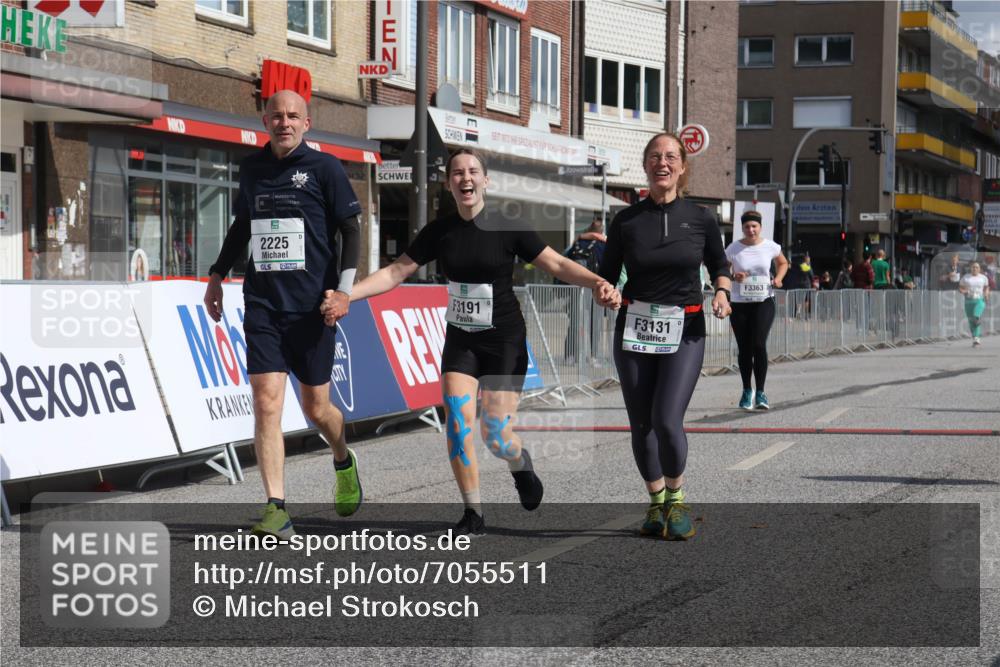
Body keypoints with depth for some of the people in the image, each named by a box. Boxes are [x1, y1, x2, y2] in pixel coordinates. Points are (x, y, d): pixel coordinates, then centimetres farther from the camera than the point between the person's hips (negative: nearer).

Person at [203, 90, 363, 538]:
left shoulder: (324, 167, -1)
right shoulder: (251, 168, 11)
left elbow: (350, 229, 0)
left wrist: (344, 288, -10)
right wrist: (217, 274, 24)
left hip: (311, 305, -3)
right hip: (262, 303, 3)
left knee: (315, 406, 6)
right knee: (266, 402, -10)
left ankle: (344, 462, 39)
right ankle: (276, 510, -10)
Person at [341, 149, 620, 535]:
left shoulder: (506, 228, -9)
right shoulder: (439, 232, 0)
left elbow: (557, 265, -9)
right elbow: (395, 273, 2)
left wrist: (597, 282, -27)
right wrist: (344, 294, -8)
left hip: (505, 342, -3)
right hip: (460, 340, 3)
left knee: (495, 435, -8)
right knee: (458, 420, -13)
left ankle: (520, 464, 30)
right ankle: (473, 514, 0)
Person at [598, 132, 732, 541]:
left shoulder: (701, 219, 1)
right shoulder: (627, 221, 1)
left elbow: (719, 265, 16)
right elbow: (607, 275, 7)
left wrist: (722, 292, -4)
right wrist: (604, 291, -15)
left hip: (685, 331, -2)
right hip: (634, 328, 2)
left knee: (667, 419, -15)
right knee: (641, 425, 5)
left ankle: (676, 498, 8)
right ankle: (656, 503, 24)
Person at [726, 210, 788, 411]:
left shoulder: (770, 246, 0)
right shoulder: (733, 248, -3)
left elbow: (783, 263, 18)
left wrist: (778, 278, -2)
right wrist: (733, 276, -16)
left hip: (764, 302, -1)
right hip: (739, 304, 1)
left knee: (759, 345, -15)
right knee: (744, 349, 5)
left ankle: (760, 393, -7)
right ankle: (747, 391, 23)